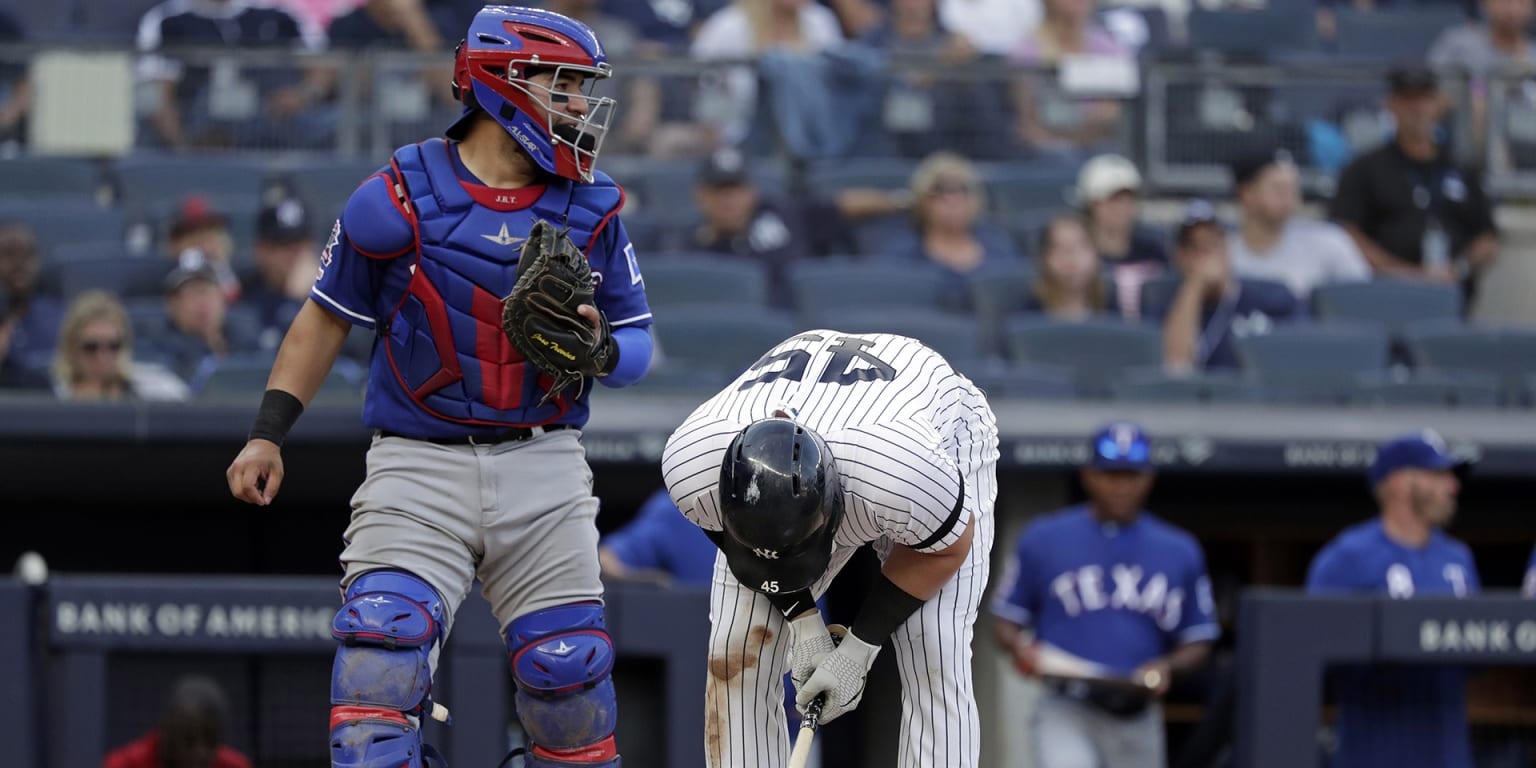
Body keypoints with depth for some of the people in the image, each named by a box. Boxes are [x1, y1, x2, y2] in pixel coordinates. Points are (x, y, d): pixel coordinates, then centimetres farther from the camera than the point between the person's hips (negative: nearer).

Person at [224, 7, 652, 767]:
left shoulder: (590, 208, 6)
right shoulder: (399, 198, -3)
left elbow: (638, 340, 12)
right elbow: (327, 317, 8)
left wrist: (598, 343, -12)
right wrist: (269, 433, 1)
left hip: (542, 469, 2)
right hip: (419, 465, -2)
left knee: (568, 675, 1)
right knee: (382, 648, -18)